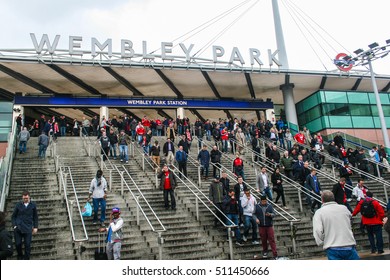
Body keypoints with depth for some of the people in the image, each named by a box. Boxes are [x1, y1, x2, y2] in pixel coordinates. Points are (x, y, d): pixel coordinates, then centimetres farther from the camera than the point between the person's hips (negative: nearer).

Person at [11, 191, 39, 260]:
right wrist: (14, 225, -3)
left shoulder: (33, 205, 3)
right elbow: (13, 216, 9)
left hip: (28, 229, -1)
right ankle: (20, 256, 31)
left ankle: (26, 259, 14)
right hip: (18, 228, 1)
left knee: (27, 245, -1)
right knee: (18, 244, 5)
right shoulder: (18, 205, 2)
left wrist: (35, 227, 4)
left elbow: (35, 217, 9)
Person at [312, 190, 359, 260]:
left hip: (333, 249, -3)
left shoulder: (319, 212, -3)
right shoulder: (344, 208, 8)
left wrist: (322, 243, 2)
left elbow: (317, 231, -13)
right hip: (350, 246, 3)